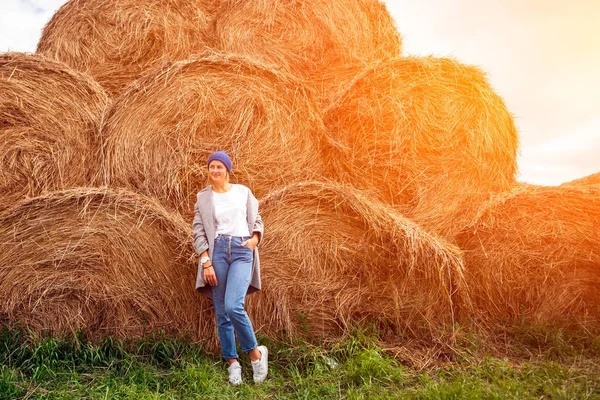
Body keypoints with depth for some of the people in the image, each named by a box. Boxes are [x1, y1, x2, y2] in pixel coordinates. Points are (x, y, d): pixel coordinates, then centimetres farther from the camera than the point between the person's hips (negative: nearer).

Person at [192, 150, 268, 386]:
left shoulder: (243, 192, 11)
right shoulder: (203, 197, 9)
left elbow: (256, 220, 17)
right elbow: (198, 232, 4)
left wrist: (255, 238, -6)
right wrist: (206, 262, -7)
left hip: (242, 251, -1)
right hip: (217, 251, 2)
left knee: (233, 306, -19)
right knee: (221, 312, 2)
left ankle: (255, 352, 1)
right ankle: (232, 363, 16)